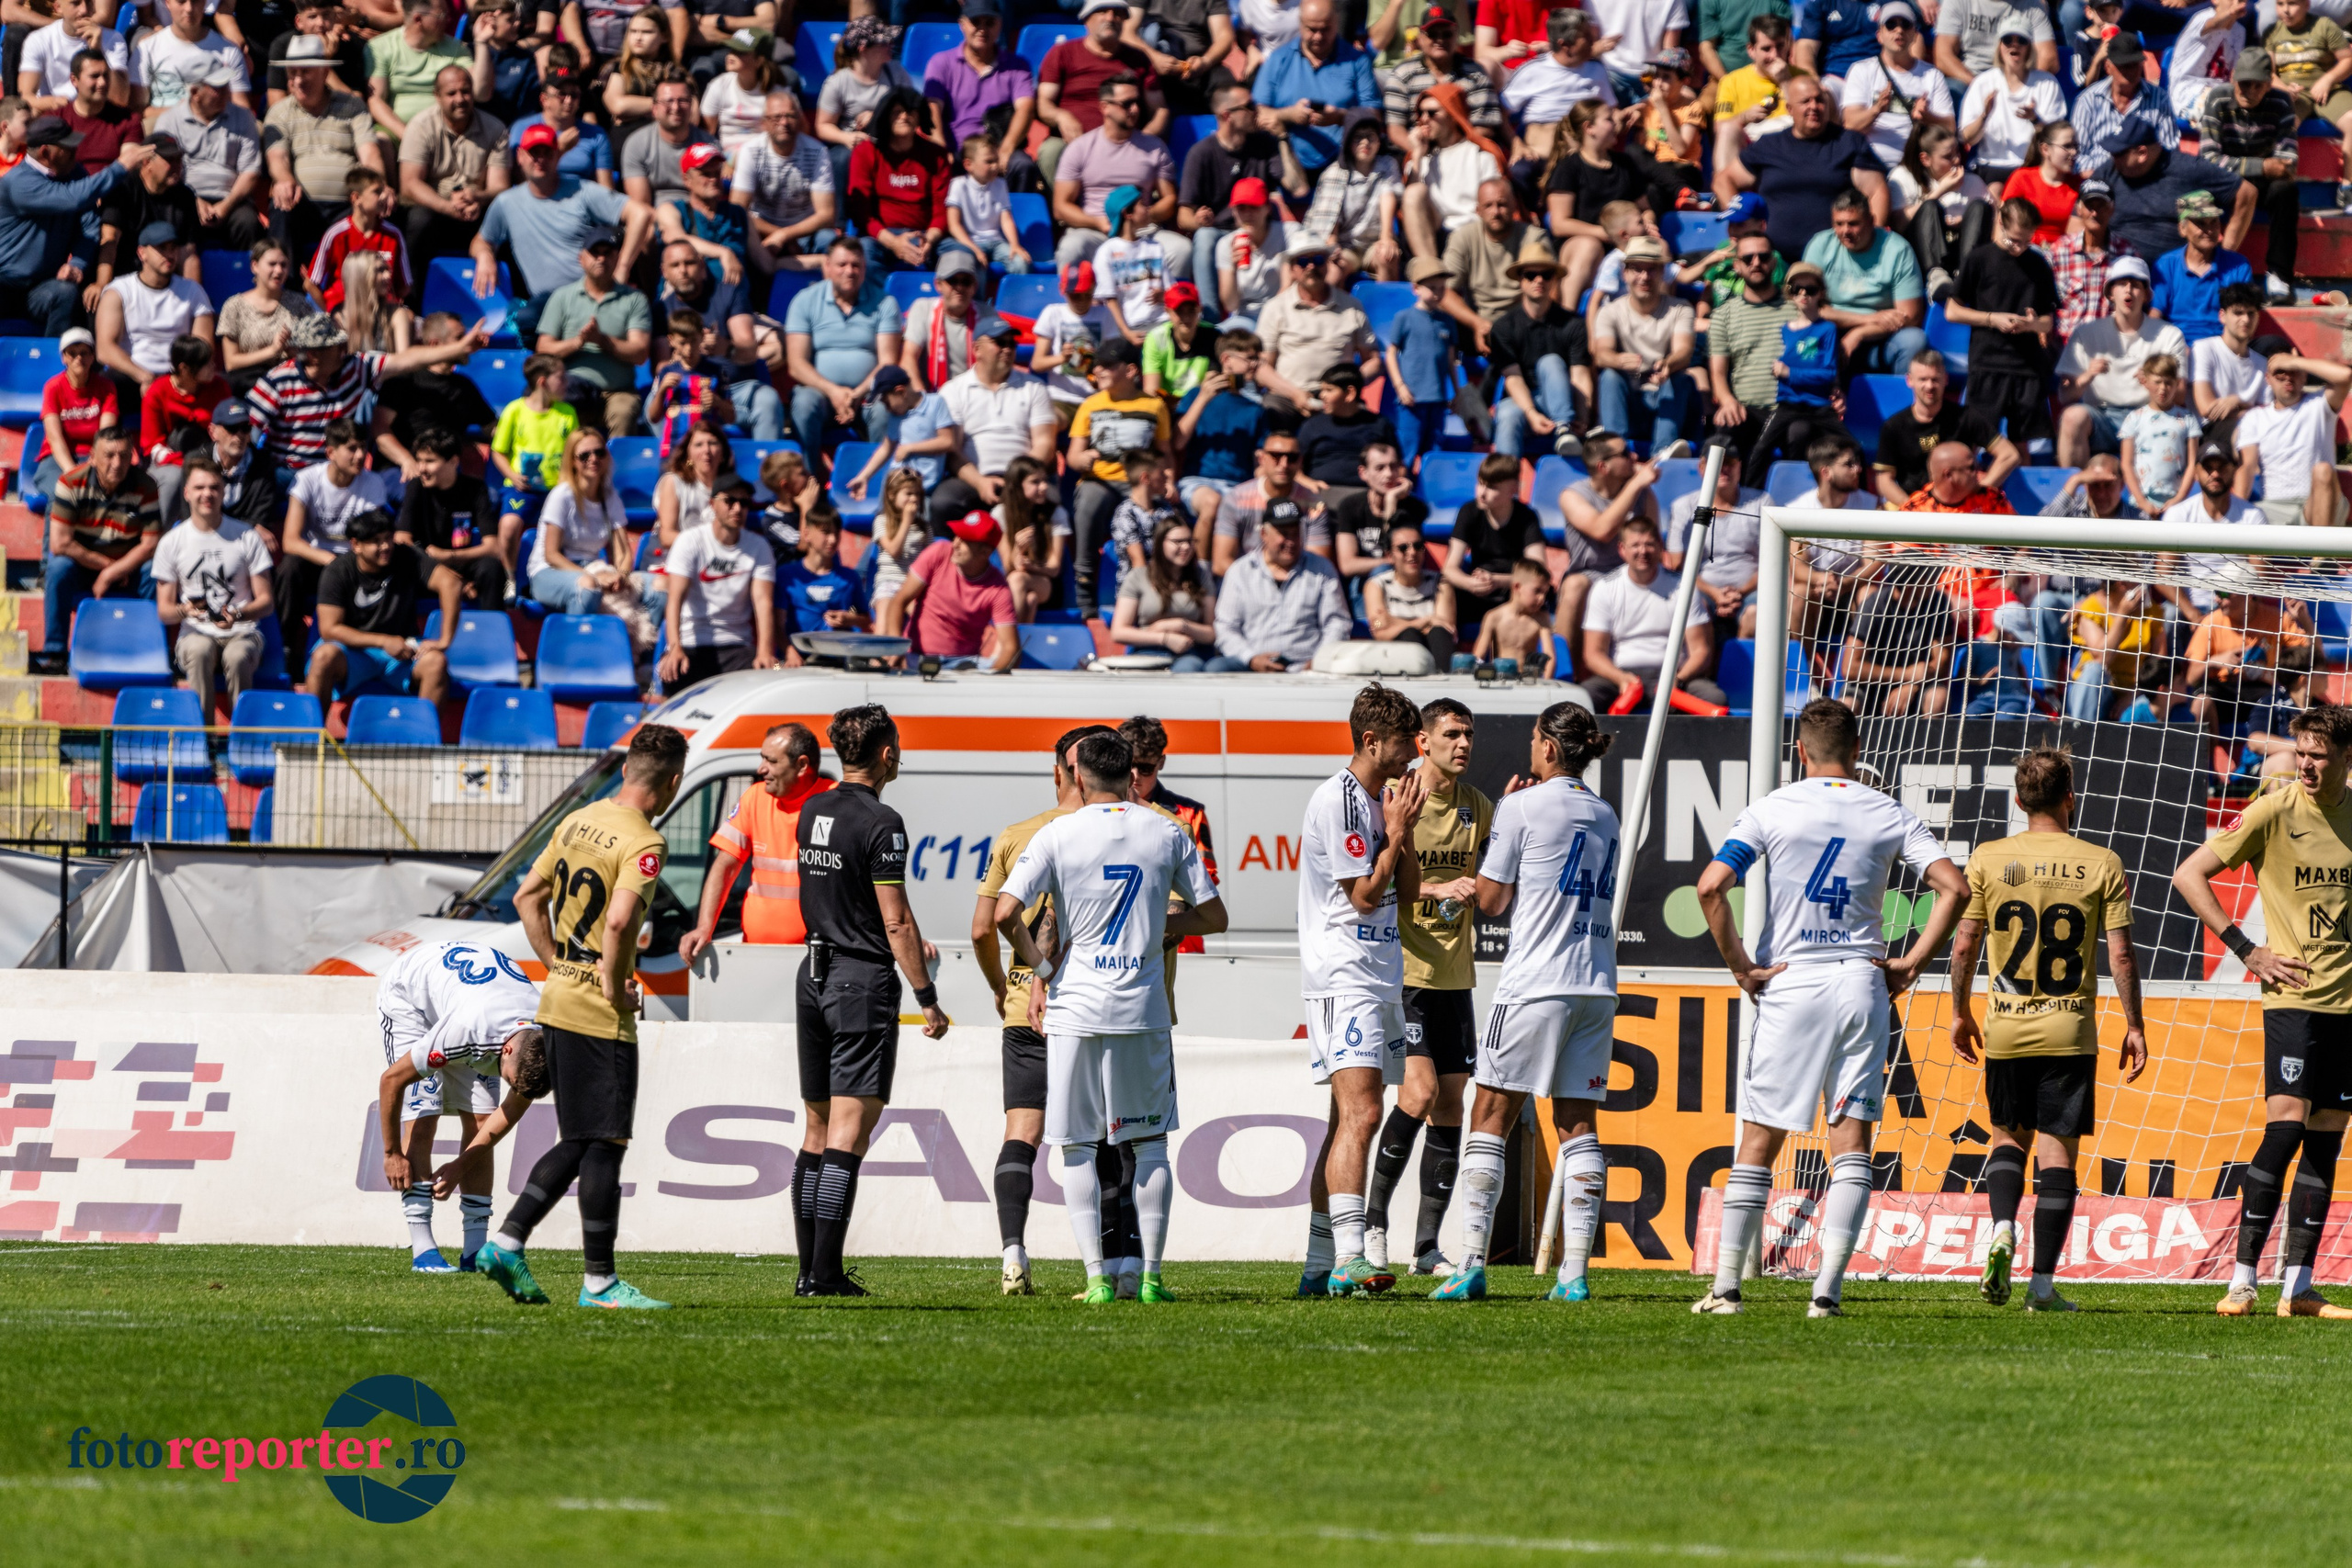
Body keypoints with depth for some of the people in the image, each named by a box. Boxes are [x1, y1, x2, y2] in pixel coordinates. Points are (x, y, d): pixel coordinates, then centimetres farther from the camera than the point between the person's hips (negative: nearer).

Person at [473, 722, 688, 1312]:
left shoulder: (578, 822, 10)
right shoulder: (643, 843, -15)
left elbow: (528, 897, 17)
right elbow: (618, 920, -30)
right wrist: (616, 988, -16)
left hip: (560, 1001, 8)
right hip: (601, 1017, -8)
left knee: (579, 1143, 15)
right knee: (605, 1143, -1)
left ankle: (506, 1244, 10)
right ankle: (599, 1281, 2)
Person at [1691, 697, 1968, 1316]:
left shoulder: (1772, 810, -1)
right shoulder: (1889, 816, 5)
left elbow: (1711, 886, -12)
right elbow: (1954, 887, -2)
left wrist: (1740, 965, -4)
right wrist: (1911, 963, 2)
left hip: (1789, 986, -1)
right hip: (1862, 985, 1)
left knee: (1758, 1142, 6)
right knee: (1851, 1142, 2)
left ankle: (1725, 1287, 6)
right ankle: (1828, 1289, -6)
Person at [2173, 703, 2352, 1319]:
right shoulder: (2274, 812, -6)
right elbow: (2188, 876, -4)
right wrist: (2245, 950, -9)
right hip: (2294, 996, -5)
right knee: (2286, 1125, -15)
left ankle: (2298, 1288, 7)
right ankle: (2242, 1281, -12)